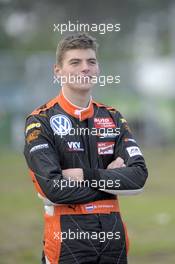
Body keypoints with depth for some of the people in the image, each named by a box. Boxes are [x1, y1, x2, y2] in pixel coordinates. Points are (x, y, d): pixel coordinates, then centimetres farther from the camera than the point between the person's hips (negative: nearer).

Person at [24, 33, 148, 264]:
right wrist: (111, 179, -7)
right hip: (67, 235, -4)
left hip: (112, 232, 5)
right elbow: (53, 188, -16)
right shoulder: (41, 121, -3)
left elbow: (139, 175, -1)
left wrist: (87, 176, -13)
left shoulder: (113, 118, 12)